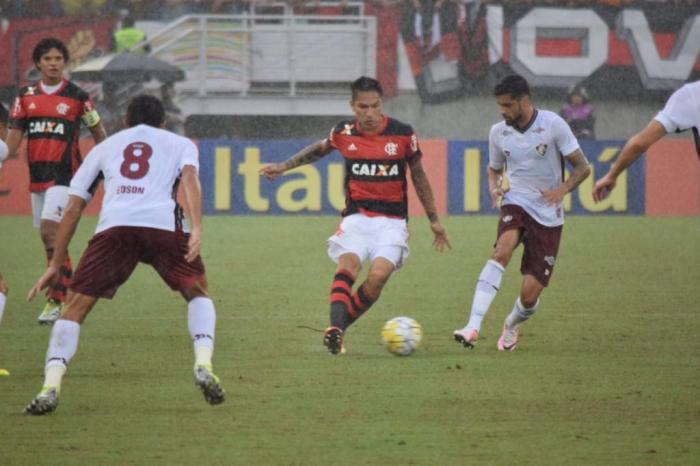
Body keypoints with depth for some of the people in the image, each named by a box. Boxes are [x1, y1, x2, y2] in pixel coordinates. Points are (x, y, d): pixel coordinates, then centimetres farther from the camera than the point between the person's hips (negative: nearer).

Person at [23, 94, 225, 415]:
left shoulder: (105, 147, 33)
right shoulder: (180, 144, 28)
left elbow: (73, 209, 29)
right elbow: (190, 178, 4)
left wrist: (56, 264, 33)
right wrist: (197, 228, -9)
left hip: (114, 226, 0)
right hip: (164, 225, 0)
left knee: (75, 308, 8)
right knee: (197, 293, 23)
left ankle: (51, 386, -9)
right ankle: (203, 366, 2)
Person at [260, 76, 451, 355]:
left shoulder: (402, 134, -4)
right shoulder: (343, 134, 0)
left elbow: (418, 175, 9)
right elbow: (319, 149, 24)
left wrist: (434, 220, 12)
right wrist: (283, 166, 21)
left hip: (392, 220, -1)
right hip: (357, 216, 1)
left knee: (379, 275, -22)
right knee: (348, 263, -27)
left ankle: (339, 327, -9)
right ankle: (335, 327, -42)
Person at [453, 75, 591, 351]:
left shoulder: (552, 124, -9)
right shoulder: (498, 132, 3)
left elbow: (582, 167, -5)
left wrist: (563, 189, -23)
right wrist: (494, 188, -4)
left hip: (548, 216, -2)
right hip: (516, 204, 2)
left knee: (530, 294, -6)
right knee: (503, 250, -33)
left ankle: (512, 326, 32)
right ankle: (473, 327, -41)